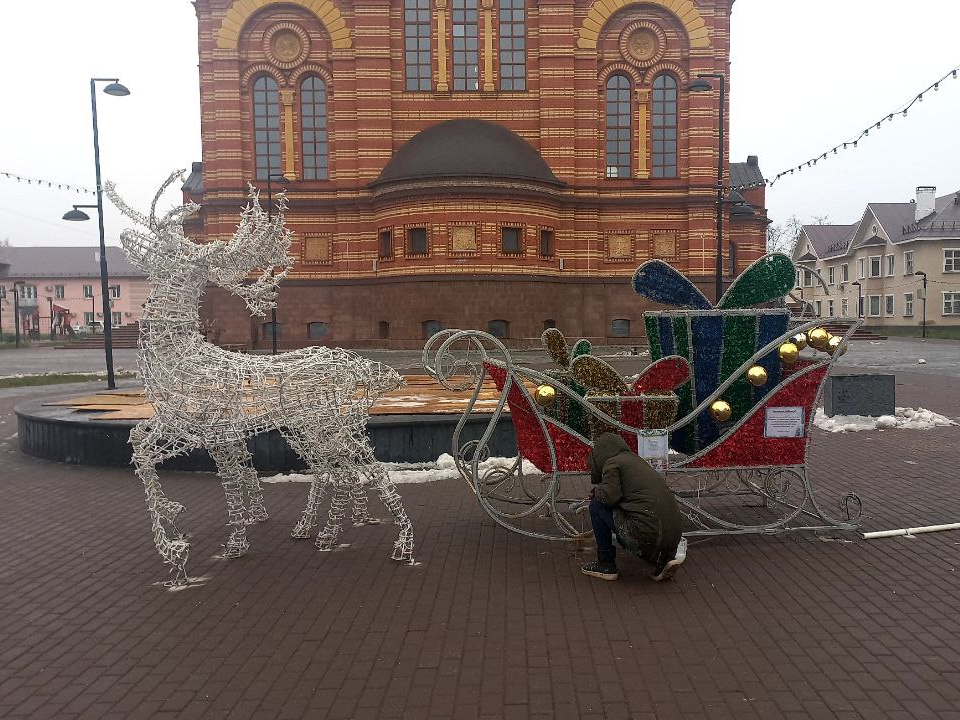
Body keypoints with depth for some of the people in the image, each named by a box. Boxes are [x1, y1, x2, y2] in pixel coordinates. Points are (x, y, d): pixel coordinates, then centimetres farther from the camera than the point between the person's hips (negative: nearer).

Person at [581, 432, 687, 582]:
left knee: (596, 506, 9)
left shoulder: (612, 462, 1)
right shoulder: (637, 459, 25)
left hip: (645, 534, -8)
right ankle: (664, 558, 14)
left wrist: (597, 490, 10)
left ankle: (606, 564, 14)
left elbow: (610, 496, -11)